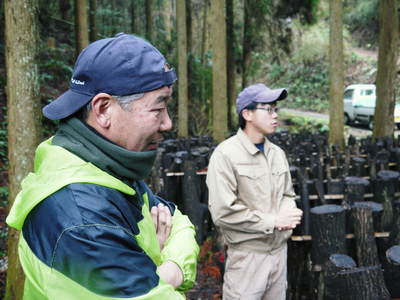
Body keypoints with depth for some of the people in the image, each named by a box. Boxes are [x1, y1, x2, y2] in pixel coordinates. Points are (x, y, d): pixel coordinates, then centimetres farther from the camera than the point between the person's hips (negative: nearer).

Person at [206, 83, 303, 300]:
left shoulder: (277, 153, 6)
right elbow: (223, 212, -22)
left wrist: (287, 216, -8)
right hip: (247, 255, -6)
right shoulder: (226, 155, -16)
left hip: (279, 249, 7)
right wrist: (273, 220, -18)